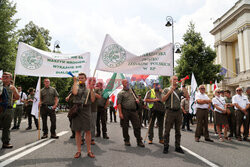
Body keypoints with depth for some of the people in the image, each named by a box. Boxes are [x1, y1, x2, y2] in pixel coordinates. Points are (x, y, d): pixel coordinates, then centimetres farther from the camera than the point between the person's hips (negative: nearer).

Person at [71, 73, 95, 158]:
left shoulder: (88, 88, 10)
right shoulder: (76, 86, 8)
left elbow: (93, 100, 0)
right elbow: (74, 92, -16)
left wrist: (91, 90, -10)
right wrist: (75, 82, -8)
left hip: (86, 110, 0)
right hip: (76, 110, 0)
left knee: (88, 131, 2)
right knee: (77, 131, 5)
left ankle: (89, 151, 12)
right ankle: (78, 151, 16)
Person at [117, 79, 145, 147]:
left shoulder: (132, 90, 15)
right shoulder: (121, 93, -2)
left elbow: (136, 97, 27)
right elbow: (119, 104, -8)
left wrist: (137, 100, 3)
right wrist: (120, 113, -16)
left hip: (133, 111, 4)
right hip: (125, 111, -4)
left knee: (137, 126, 1)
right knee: (125, 127, 6)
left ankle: (139, 141, 11)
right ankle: (126, 140, 22)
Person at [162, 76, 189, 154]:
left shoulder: (180, 90, 13)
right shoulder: (166, 89, 7)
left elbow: (187, 95, -5)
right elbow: (163, 100, -4)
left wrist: (183, 85, -6)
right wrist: (170, 91, -11)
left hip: (178, 112, 3)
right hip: (170, 111, -3)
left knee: (178, 131, 10)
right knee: (167, 130, 0)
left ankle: (178, 147, 20)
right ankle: (166, 147, 10)